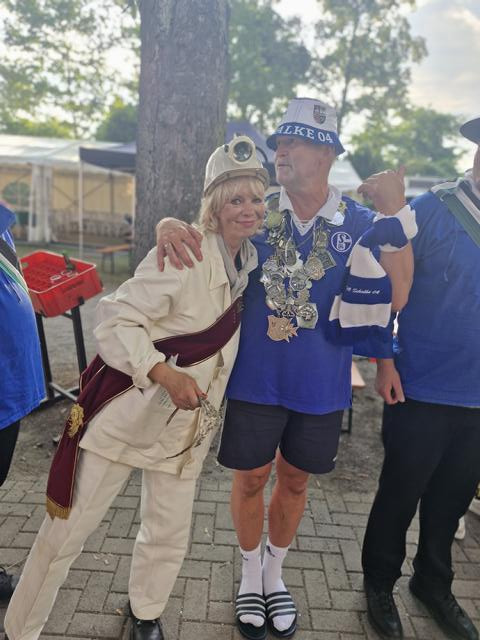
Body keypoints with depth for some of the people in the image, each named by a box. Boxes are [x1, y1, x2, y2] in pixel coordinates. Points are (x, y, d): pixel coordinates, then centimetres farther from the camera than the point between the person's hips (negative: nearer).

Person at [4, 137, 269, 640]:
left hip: (187, 422, 6)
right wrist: (162, 373, -32)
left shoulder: (251, 260, 5)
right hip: (128, 410, -6)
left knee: (170, 535, 16)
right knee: (69, 526, 7)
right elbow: (116, 317, -20)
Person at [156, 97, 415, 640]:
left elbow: (395, 297, -17)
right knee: (251, 478, 12)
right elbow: (204, 234, 4)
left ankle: (274, 573, 46)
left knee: (294, 480, 18)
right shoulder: (258, 214, -4)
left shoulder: (359, 223, -6)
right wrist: (170, 225, -20)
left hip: (321, 385, 1)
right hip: (255, 378, 0)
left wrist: (395, 212, -24)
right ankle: (250, 575, 42)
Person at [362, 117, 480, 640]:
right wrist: (385, 363, -10)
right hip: (422, 391, -4)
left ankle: (433, 584, 42)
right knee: (400, 495, 11)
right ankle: (379, 583, 35)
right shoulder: (429, 211, -8)